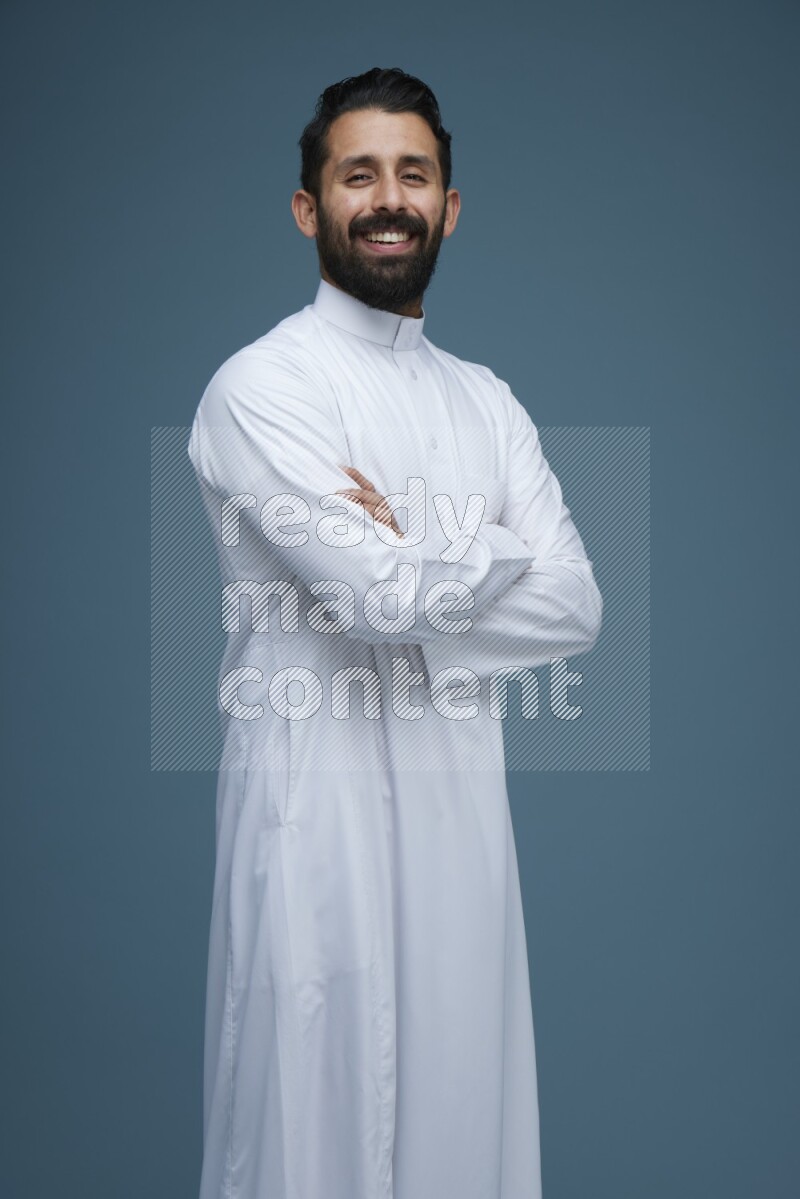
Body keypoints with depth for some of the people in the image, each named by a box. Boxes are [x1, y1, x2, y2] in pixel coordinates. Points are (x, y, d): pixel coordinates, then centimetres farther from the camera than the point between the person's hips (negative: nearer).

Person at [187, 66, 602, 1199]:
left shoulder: (486, 399, 12)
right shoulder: (262, 386, -8)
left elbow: (576, 603, 1)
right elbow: (380, 596, -19)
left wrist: (412, 565, -12)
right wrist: (494, 551, -1)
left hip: (464, 802, 6)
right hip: (320, 802, -5)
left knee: (463, 1093, 13)